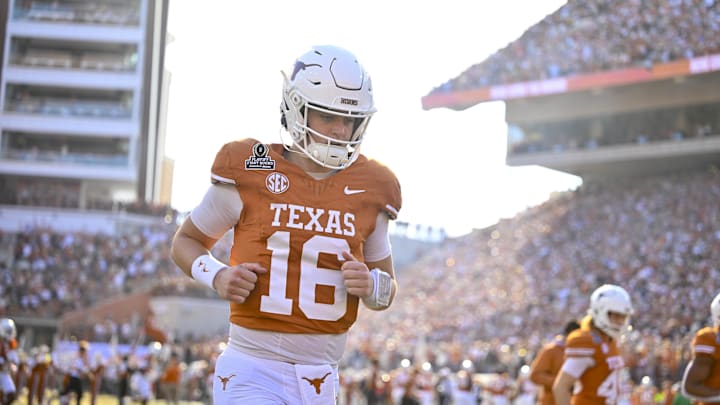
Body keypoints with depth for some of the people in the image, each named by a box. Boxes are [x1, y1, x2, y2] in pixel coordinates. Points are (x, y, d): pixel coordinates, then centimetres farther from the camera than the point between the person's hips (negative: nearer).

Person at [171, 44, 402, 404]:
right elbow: (185, 241, 9)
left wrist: (371, 285, -6)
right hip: (253, 373, -4)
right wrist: (217, 276, -11)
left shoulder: (370, 191, 6)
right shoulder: (248, 173, -4)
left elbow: (386, 288, 17)